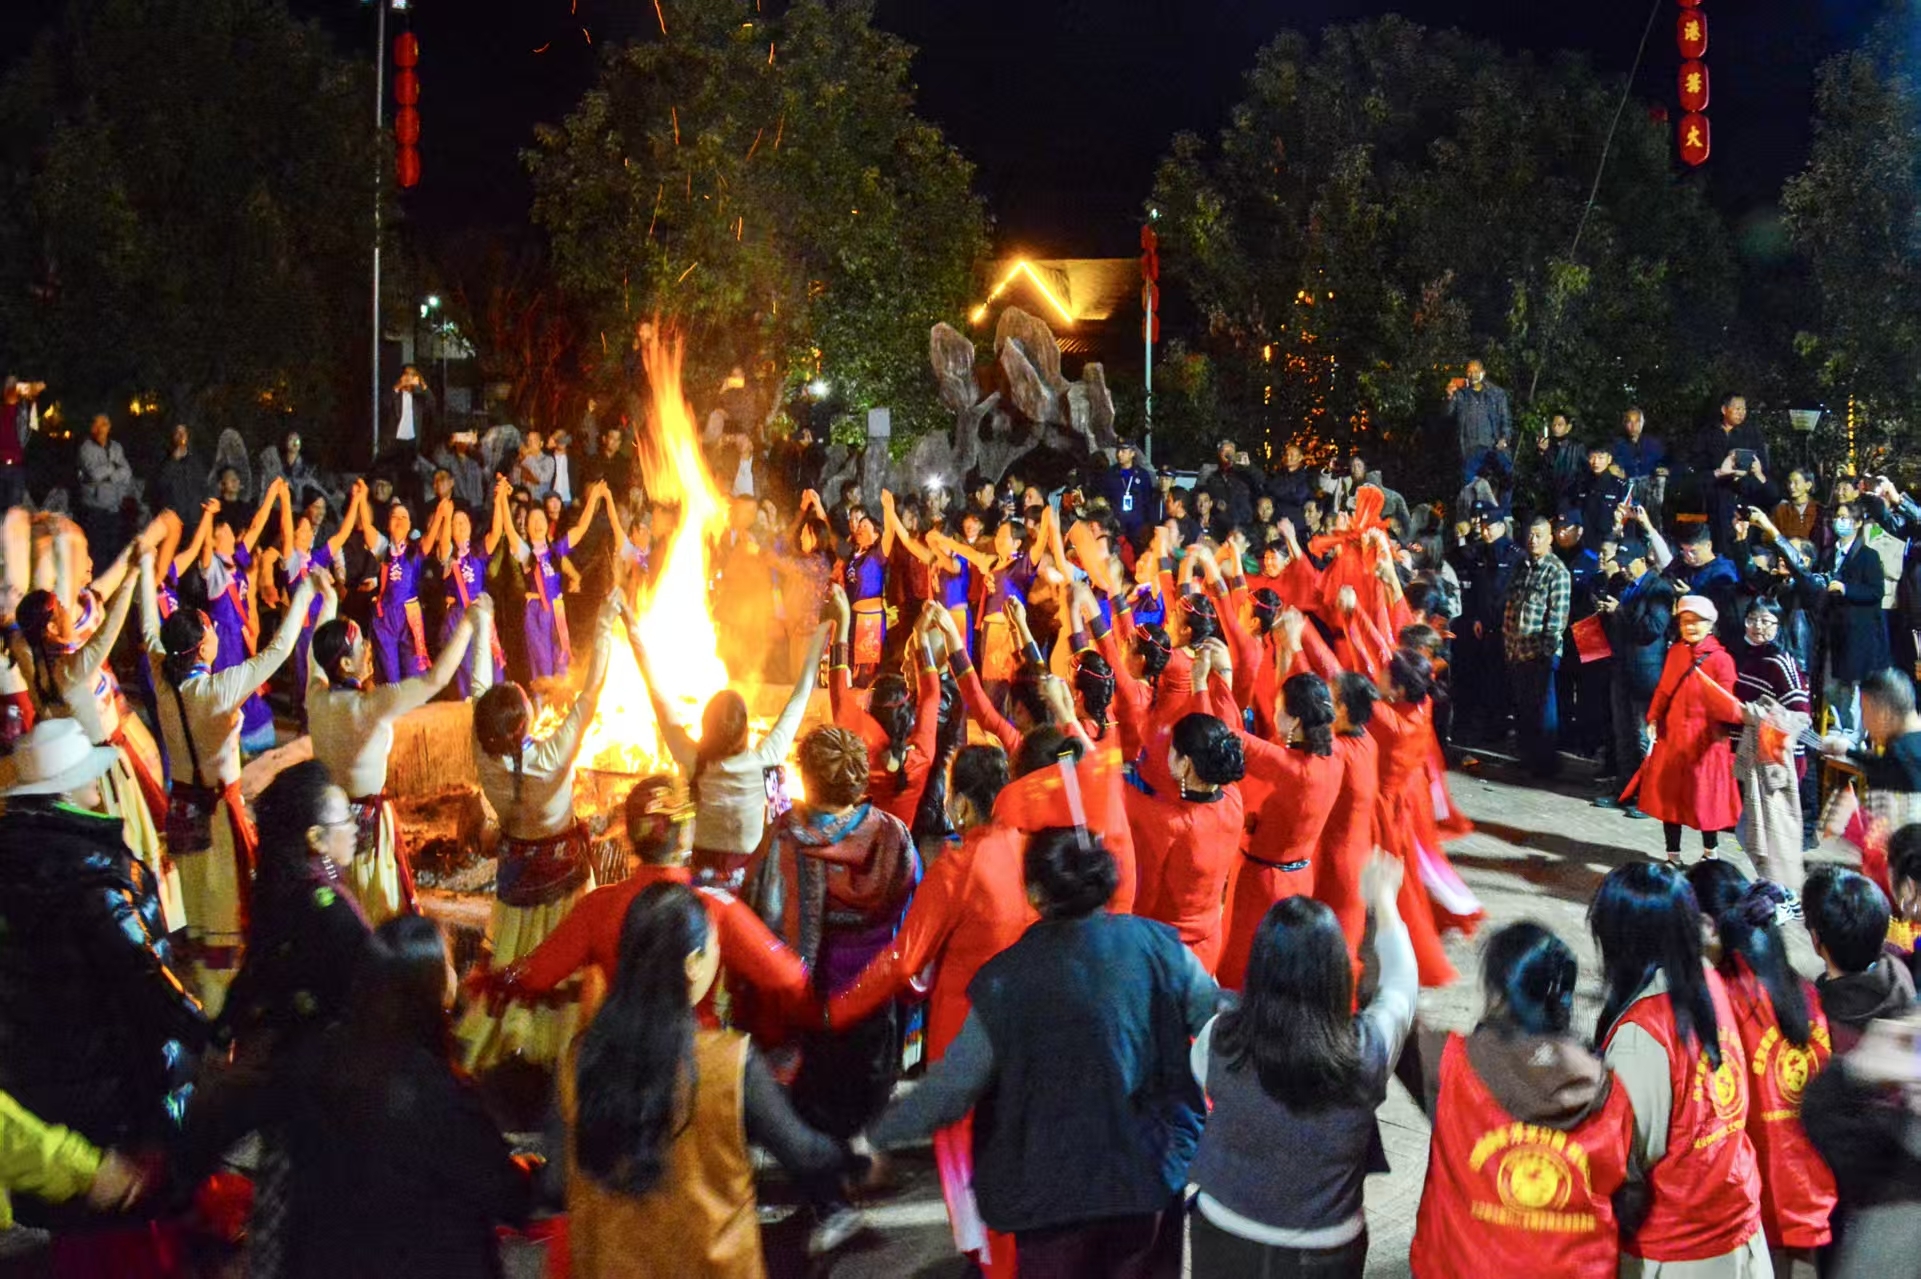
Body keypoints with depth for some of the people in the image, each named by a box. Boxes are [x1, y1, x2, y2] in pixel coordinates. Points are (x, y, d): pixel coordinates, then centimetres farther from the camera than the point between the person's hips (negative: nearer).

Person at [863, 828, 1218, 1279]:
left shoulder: (1007, 978, -16)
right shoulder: (1161, 946, -9)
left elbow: (950, 1087, -12)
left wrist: (875, 1135, 3)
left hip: (1056, 1192, -2)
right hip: (1154, 1174, 2)